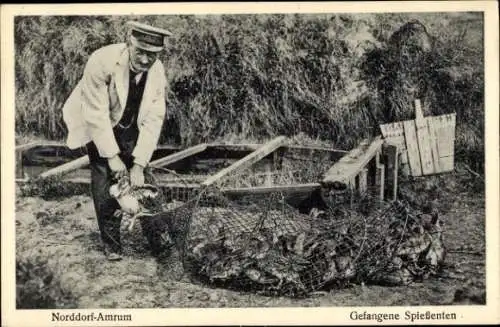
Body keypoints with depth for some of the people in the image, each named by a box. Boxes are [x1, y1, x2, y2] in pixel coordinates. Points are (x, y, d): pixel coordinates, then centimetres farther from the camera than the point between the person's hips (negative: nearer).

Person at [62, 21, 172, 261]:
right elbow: (96, 114, -30)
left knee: (138, 176, -3)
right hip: (95, 124, -3)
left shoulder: (157, 72, -21)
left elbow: (153, 119, -20)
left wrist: (138, 164, -24)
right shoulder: (102, 62, -34)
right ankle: (111, 241, 2)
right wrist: (112, 156, -27)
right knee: (104, 177, -10)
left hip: (129, 125, 4)